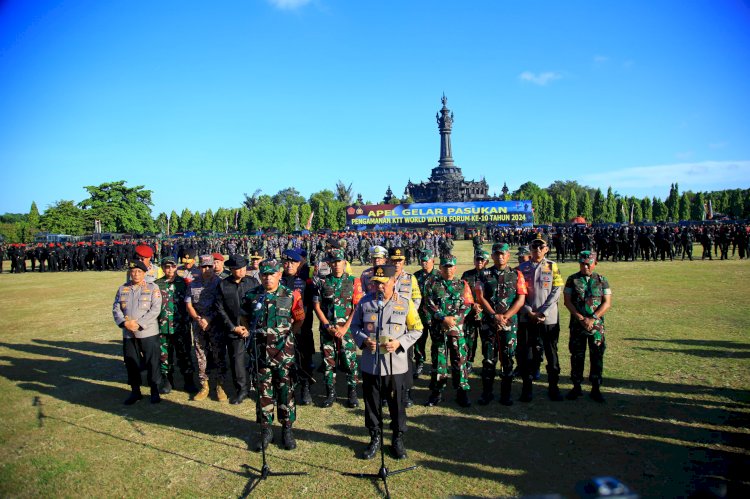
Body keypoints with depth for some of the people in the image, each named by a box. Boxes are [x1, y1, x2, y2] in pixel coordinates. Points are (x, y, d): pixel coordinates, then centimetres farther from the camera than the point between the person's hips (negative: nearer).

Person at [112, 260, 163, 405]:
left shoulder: (152, 288, -3)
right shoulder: (122, 289, 9)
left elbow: (155, 309, -11)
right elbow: (116, 308, 5)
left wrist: (139, 323, -17)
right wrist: (124, 323, -13)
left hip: (148, 332, -4)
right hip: (128, 334, 4)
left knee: (152, 362, 2)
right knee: (131, 363, 12)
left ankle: (155, 391, 15)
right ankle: (135, 391, 26)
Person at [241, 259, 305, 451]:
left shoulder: (291, 296, -4)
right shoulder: (251, 296, 2)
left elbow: (299, 320, 6)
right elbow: (245, 319, 17)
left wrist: (287, 334, -2)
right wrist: (253, 334, 6)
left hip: (284, 351, -1)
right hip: (261, 351, 2)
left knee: (286, 390, 7)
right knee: (263, 391, 10)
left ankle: (287, 429, 21)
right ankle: (265, 430, 23)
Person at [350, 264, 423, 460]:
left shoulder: (406, 303, -3)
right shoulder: (365, 302, 1)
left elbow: (416, 329, 3)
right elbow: (355, 326, 10)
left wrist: (400, 343, -13)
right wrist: (363, 340, -10)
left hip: (396, 365, -1)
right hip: (370, 364, 2)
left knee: (397, 405, 10)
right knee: (372, 404, 13)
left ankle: (398, 440, 30)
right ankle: (375, 438, 33)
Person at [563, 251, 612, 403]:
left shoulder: (601, 280, 4)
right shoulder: (572, 280, 3)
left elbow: (607, 303, -2)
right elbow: (567, 301, -2)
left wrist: (592, 318, -13)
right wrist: (581, 318, -12)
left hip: (597, 325, 0)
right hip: (577, 324, 0)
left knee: (597, 356, 4)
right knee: (577, 356, 6)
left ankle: (596, 388, 15)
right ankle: (576, 387, 17)